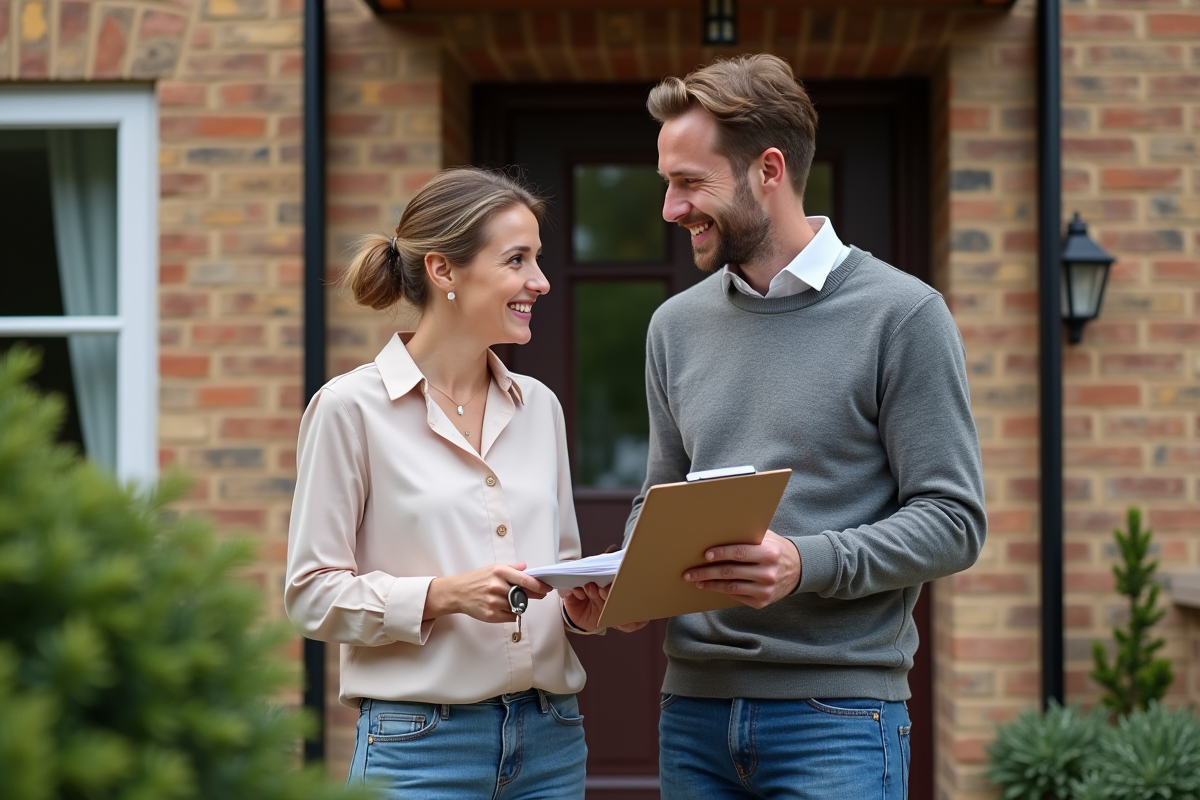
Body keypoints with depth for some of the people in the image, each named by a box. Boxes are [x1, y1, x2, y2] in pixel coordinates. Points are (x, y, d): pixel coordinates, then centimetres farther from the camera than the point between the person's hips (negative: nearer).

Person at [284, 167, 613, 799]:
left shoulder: (539, 406, 11)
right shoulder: (352, 407, -6)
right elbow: (311, 594, -7)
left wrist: (586, 602, -3)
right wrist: (444, 595, -20)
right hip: (420, 743, -5)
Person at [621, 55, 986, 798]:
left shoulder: (902, 314, -5)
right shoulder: (677, 325, 12)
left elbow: (954, 521, -8)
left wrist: (806, 564, -21)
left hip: (837, 710, -5)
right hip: (695, 708, 5)